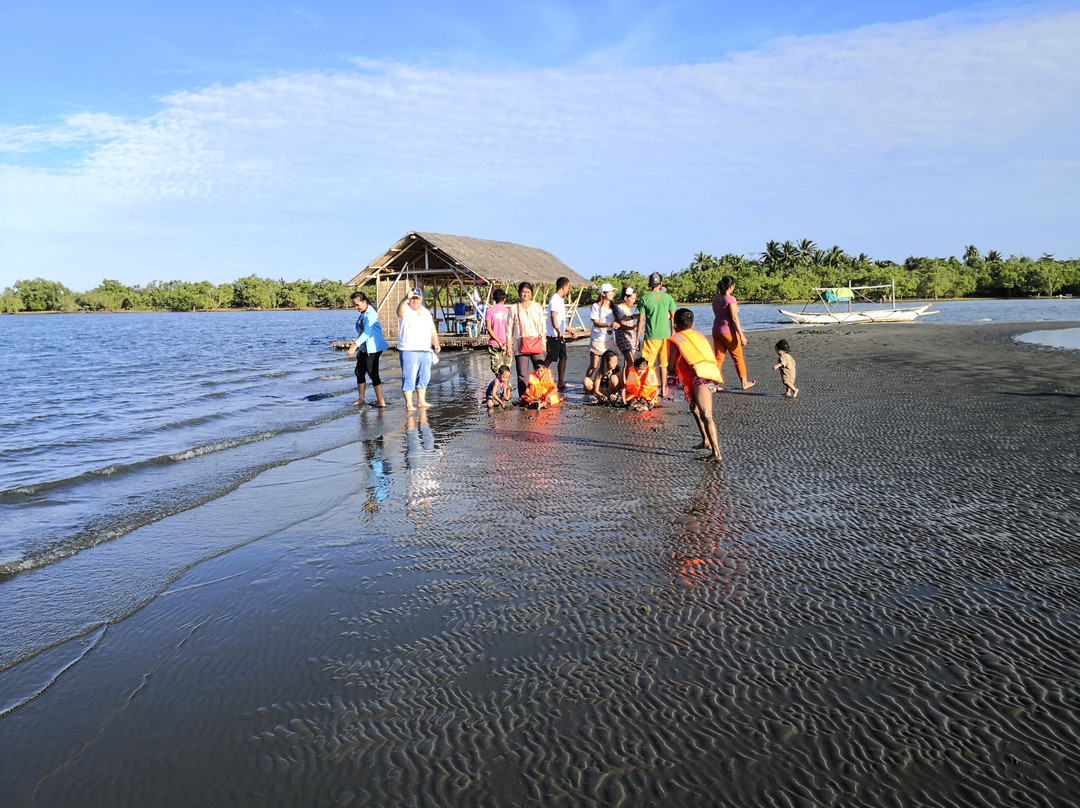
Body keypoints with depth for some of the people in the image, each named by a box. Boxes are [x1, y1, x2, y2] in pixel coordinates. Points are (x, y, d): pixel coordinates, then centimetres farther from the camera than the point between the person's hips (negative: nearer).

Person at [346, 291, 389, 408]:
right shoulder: (363, 313, 13)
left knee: (373, 374, -6)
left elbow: (367, 333, -29)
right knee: (359, 372, 12)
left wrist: (355, 345, -37)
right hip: (364, 348, 10)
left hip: (373, 348, -10)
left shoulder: (370, 314, -18)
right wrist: (357, 346, 25)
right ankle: (360, 399, 23)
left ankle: (380, 401, 1)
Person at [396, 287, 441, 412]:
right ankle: (409, 404, -2)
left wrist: (436, 344, 7)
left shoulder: (426, 313, 17)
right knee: (409, 378, -6)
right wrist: (406, 298, -45)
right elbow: (400, 311, -29)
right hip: (409, 351, -6)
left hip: (426, 351, 6)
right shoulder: (406, 311, -4)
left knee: (424, 378, 12)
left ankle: (421, 402, 23)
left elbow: (432, 330, 21)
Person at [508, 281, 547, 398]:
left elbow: (542, 325, 12)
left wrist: (544, 342, 5)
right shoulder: (514, 308, 7)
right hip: (521, 343, -1)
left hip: (536, 343, 1)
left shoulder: (537, 306, 12)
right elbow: (510, 328, 9)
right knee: (522, 374, -2)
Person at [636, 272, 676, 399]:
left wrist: (638, 337, 3)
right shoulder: (668, 297, 2)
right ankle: (663, 390, 14)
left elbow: (640, 320, -3)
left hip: (650, 336, -2)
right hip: (665, 335, 2)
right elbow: (673, 318, 5)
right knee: (664, 364, 11)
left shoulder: (644, 299, -4)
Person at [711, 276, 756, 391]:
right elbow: (734, 318, -18)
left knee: (718, 357, 9)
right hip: (728, 331, -6)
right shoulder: (730, 299, -16)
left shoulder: (715, 299, 6)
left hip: (716, 330, 6)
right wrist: (742, 335, -16)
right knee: (738, 358, 9)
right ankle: (744, 382, 20)